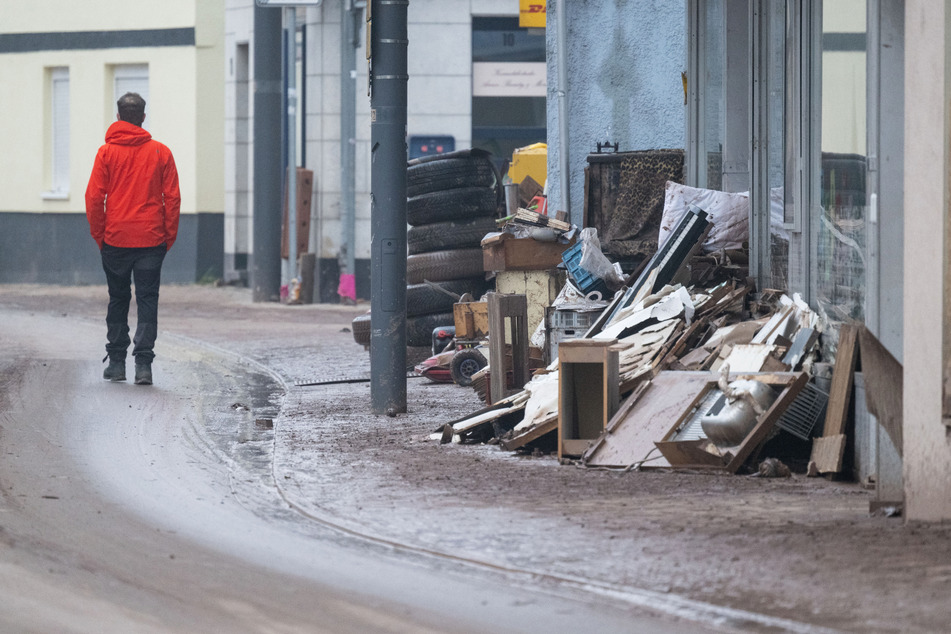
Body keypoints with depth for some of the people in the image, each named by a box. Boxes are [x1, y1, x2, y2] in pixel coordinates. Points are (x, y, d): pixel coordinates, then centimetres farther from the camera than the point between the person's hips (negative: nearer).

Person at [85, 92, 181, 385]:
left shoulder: (107, 152, -2)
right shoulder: (160, 153, 0)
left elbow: (94, 197, -4)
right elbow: (173, 198, -1)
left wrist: (99, 235, 6)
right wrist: (169, 236, 7)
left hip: (115, 240, 0)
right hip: (151, 240, 0)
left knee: (118, 299, 14)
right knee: (147, 301, 1)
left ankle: (116, 361, 17)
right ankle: (143, 363, -11)